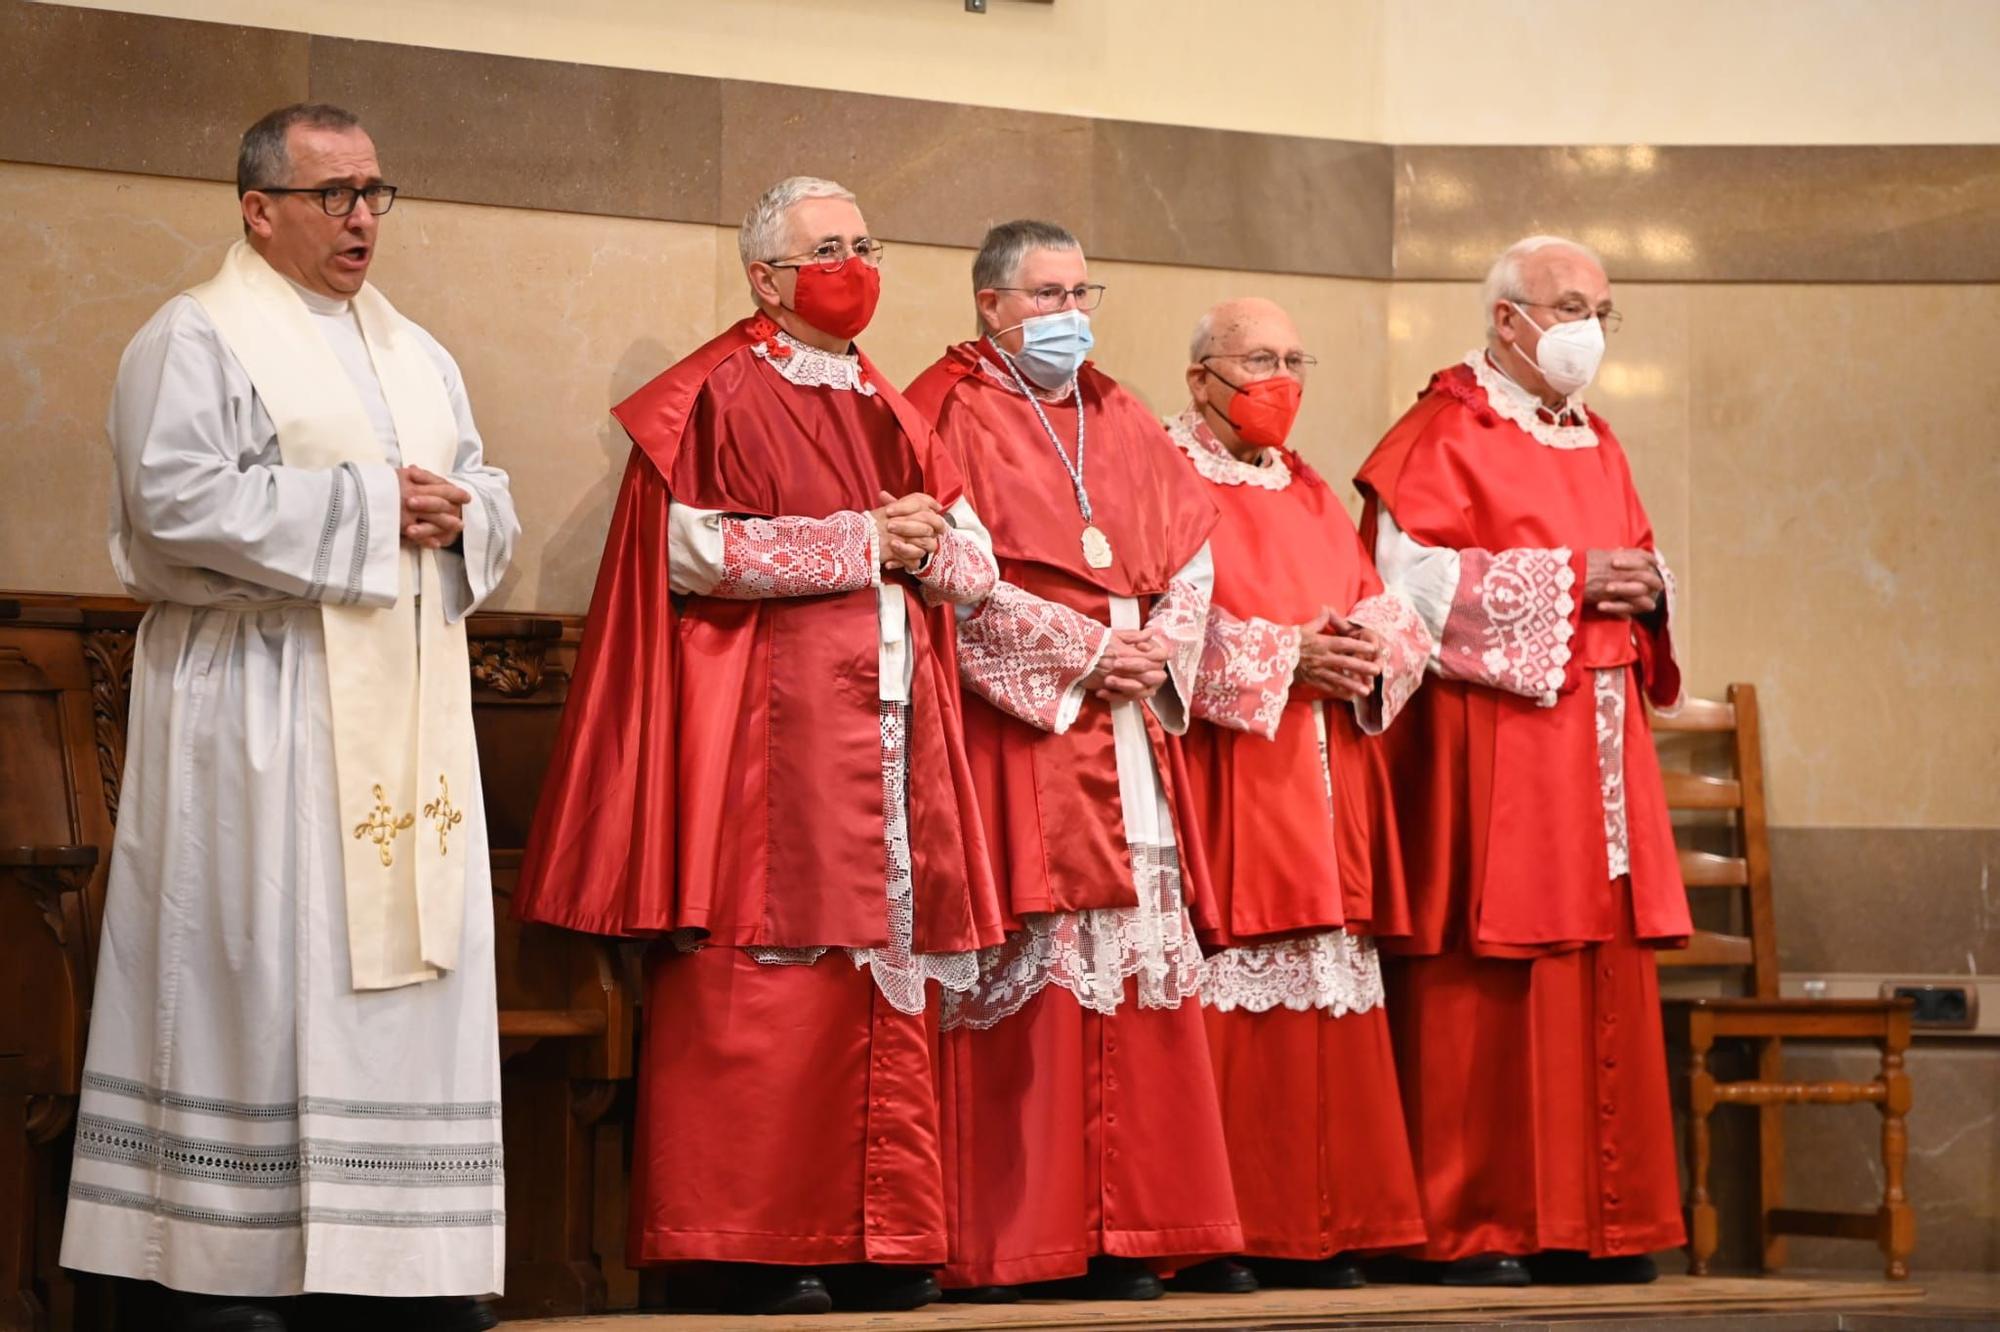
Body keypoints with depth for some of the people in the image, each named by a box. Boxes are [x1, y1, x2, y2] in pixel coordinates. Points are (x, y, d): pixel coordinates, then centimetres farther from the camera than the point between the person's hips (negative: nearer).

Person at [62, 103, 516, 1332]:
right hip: (261, 715, -7)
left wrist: (451, 516, -5)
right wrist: (365, 505, -14)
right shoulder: (198, 340, -2)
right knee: (260, 978, -8)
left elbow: (490, 506, 19)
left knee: (409, 974, 3)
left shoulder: (417, 354, 20)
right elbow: (177, 503, -16)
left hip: (409, 716, 7)